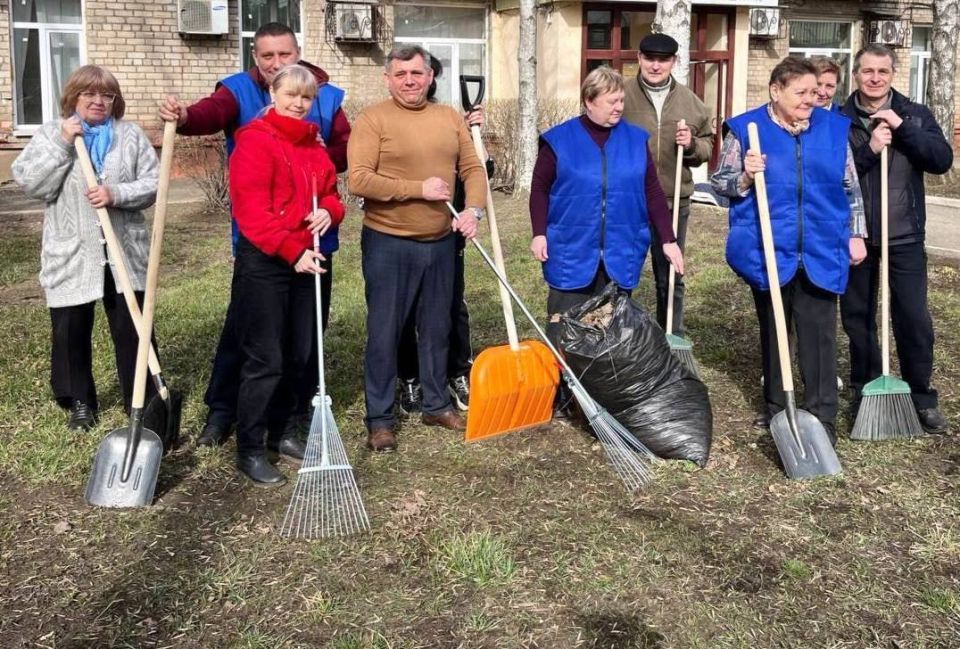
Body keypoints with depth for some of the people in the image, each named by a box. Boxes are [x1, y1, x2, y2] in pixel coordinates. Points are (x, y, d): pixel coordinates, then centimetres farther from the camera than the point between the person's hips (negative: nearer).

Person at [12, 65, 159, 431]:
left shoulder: (131, 135, 5)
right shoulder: (50, 134, 4)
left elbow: (153, 184, -3)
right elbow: (29, 183, -8)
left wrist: (117, 194, -20)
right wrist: (62, 144, -14)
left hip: (124, 254, 0)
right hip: (70, 257, 0)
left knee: (133, 330, 4)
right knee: (70, 332, 8)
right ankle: (80, 403, 25)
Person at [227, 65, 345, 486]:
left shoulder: (313, 146, 14)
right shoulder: (255, 140, -10)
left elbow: (330, 193, 21)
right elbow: (251, 210, -18)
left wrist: (329, 212, -4)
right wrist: (292, 251, -22)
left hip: (305, 260, 8)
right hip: (263, 263, -8)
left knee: (299, 355, 13)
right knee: (265, 359, -5)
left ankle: (278, 431, 28)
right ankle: (249, 451, 5)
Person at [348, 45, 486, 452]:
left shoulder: (450, 119, 9)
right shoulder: (372, 120, -9)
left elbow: (472, 169, 8)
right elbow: (360, 180, -19)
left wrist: (473, 209, -11)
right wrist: (419, 189, -20)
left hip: (440, 242, 5)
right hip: (388, 244, -5)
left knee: (437, 329, 15)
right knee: (384, 333, 2)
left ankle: (437, 405, 30)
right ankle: (380, 419, 12)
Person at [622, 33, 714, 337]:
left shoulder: (691, 102, 6)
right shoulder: (621, 95, -3)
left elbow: (708, 146, 14)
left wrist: (692, 145, -9)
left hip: (673, 203, 3)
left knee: (671, 278, 13)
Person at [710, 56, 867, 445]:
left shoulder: (834, 128, 6)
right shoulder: (746, 128, -2)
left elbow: (851, 187, 12)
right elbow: (719, 182, 2)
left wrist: (856, 234, 9)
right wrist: (745, 176, -17)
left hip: (820, 252, 1)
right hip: (768, 251, -1)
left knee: (818, 335, -1)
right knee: (773, 331, 13)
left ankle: (821, 417, 5)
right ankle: (776, 409, 27)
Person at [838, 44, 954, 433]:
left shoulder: (915, 115, 4)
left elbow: (942, 160, -8)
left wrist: (902, 128, -16)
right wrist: (868, 149, -21)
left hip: (904, 237, 0)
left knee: (914, 319, 1)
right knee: (857, 317, 10)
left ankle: (921, 397, 15)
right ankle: (864, 392, 25)